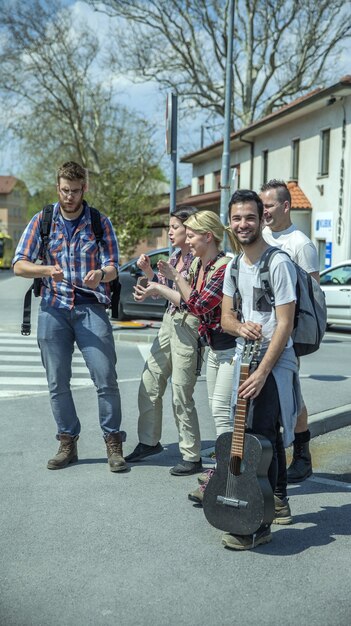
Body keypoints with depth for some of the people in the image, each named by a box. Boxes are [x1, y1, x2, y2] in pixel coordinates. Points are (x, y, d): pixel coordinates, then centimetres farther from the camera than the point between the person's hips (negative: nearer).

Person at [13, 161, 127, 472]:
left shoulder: (101, 223, 5)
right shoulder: (42, 221, 7)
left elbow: (112, 267, 0)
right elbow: (19, 264, 2)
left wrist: (101, 274, -25)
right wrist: (46, 270, -19)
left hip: (91, 308, -1)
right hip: (53, 308, 2)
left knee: (106, 377, -10)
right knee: (57, 382, 5)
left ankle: (113, 443, 3)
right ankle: (68, 443, 18)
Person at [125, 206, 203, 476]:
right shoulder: (176, 257, 11)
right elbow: (163, 287, 19)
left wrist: (159, 289, -19)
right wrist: (148, 270, 5)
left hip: (187, 327, -9)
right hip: (169, 323, 9)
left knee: (181, 395, -4)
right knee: (149, 384, 13)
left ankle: (192, 457, 8)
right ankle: (149, 441, 28)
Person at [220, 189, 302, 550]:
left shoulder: (278, 264, -13)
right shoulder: (234, 266, 11)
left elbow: (285, 324, -16)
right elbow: (226, 315, 13)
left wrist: (262, 372, -21)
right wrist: (240, 327, -12)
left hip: (274, 364, -7)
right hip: (247, 360, 7)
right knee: (269, 438, 16)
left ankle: (258, 526, -3)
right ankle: (278, 500, 31)